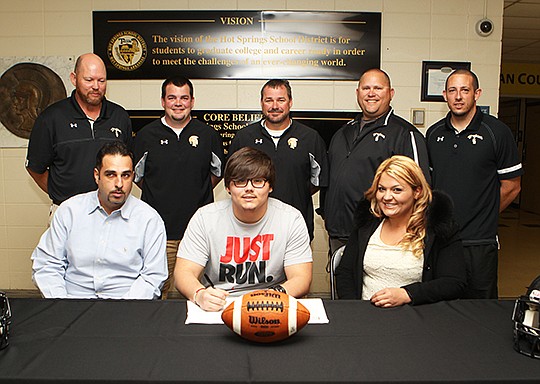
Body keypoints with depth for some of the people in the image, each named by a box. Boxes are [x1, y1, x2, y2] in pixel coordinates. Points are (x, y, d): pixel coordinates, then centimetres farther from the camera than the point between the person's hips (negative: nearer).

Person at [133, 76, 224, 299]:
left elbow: (219, 171, 19)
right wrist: (159, 196, 12)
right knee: (158, 293, 2)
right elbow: (136, 175, 16)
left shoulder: (208, 135, 6)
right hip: (158, 230, 0)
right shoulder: (146, 135, 5)